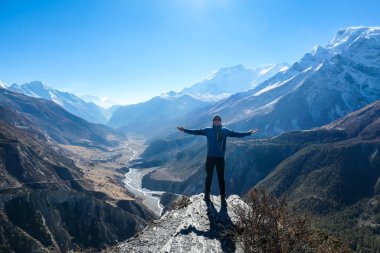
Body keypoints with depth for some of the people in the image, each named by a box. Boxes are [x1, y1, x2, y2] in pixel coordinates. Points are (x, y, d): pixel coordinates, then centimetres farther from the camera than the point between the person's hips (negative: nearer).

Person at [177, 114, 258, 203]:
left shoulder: (225, 131, 2)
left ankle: (223, 196, 16)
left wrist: (248, 133, -8)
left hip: (220, 158, 0)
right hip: (210, 157, 0)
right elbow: (197, 132, -3)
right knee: (209, 176, 12)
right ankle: (207, 194, 26)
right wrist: (185, 130, -11)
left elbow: (236, 134, 0)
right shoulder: (208, 130, 0)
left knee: (221, 177, 6)